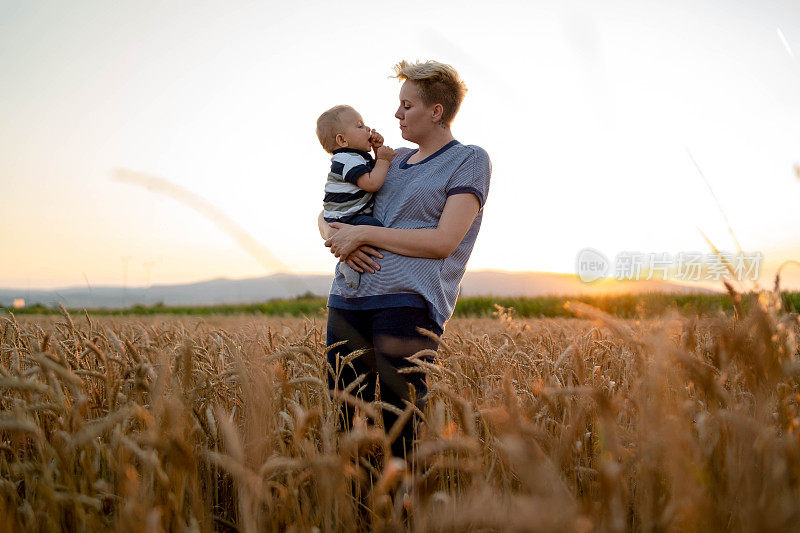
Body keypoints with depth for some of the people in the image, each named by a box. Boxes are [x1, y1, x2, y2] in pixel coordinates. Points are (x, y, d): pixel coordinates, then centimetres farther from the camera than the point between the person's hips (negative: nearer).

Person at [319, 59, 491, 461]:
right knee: (342, 417, 1)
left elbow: (443, 242, -8)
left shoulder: (470, 160, 5)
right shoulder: (392, 160, 23)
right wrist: (337, 238, -1)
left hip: (410, 297, -6)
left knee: (398, 418, -14)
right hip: (349, 296, 6)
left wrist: (363, 234, -7)